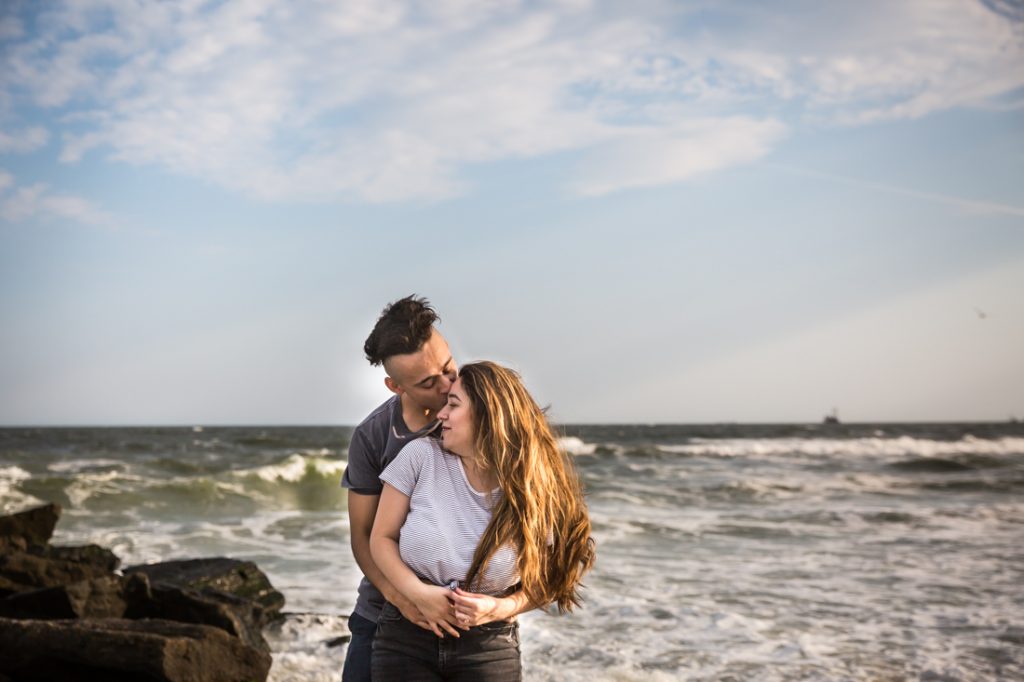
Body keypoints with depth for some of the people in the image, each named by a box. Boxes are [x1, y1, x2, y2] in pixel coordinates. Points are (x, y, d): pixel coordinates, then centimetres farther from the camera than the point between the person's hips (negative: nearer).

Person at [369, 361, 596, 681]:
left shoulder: (535, 492, -5)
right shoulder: (421, 456, -6)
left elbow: (544, 582, 2)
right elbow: (382, 538, -1)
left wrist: (498, 609, -15)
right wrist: (418, 594, -15)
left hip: (489, 646, 0)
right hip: (406, 638, 0)